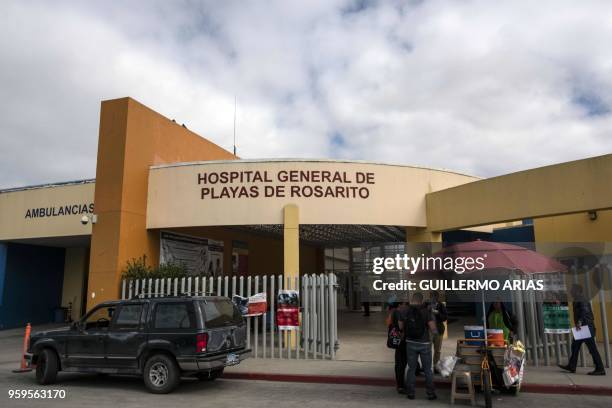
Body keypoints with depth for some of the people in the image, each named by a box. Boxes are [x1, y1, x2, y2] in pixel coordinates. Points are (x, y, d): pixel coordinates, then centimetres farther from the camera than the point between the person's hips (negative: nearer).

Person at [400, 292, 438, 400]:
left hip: (411, 343, 2)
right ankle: (430, 393, 17)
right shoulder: (426, 311, -13)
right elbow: (433, 328, -15)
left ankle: (410, 393, 15)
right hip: (424, 344, -2)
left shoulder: (404, 311, -5)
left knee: (411, 369, 12)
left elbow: (401, 327, 4)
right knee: (427, 370, 12)